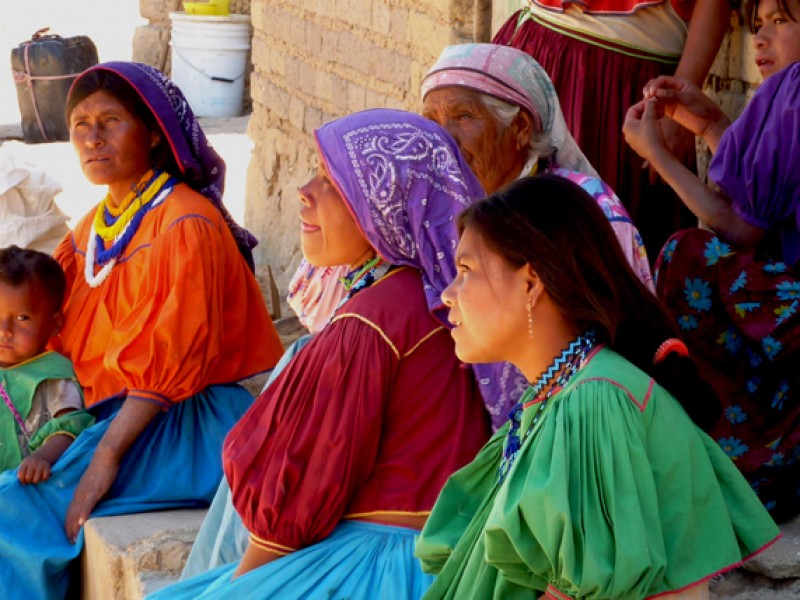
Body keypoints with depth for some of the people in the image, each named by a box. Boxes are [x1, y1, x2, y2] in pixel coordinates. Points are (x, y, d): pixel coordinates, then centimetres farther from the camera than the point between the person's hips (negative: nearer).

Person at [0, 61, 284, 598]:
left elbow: (169, 366, -20)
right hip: (113, 409, 9)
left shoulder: (185, 226, -15)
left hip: (186, 419, -9)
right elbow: (65, 341, 12)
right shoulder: (98, 225, 13)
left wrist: (108, 454, -24)